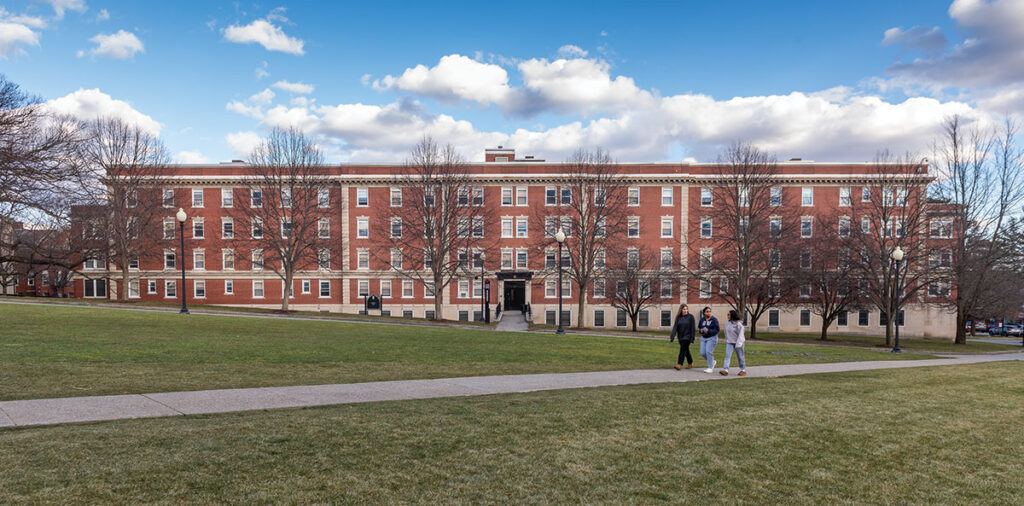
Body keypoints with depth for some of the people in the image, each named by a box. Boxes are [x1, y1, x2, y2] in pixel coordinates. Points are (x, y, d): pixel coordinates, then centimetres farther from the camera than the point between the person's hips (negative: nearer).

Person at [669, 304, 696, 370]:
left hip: (687, 336, -5)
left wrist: (692, 338, -12)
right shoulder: (678, 317, 4)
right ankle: (690, 363, 30)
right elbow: (675, 327, -3)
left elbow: (693, 328, -7)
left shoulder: (691, 317, -6)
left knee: (682, 350, -13)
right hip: (681, 337, 5)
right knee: (686, 350, 14)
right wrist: (672, 337, -13)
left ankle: (679, 364, -14)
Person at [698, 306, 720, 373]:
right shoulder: (702, 319, 5)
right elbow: (699, 327, 14)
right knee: (702, 353, 1)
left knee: (708, 352, -14)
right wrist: (701, 330, -8)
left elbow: (717, 330, -12)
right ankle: (712, 362, 27)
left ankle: (710, 368, -2)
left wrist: (708, 331, -25)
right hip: (703, 338, 6)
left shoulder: (714, 320, -10)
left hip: (712, 338, -6)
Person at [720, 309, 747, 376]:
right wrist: (726, 340, 19)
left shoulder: (738, 324, -15)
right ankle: (725, 370, -15)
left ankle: (743, 370, 23)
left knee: (740, 357, 8)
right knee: (727, 356, -8)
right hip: (729, 343, 5)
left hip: (738, 342, -5)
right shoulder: (728, 323, 4)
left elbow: (740, 335, -16)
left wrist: (738, 344, -20)